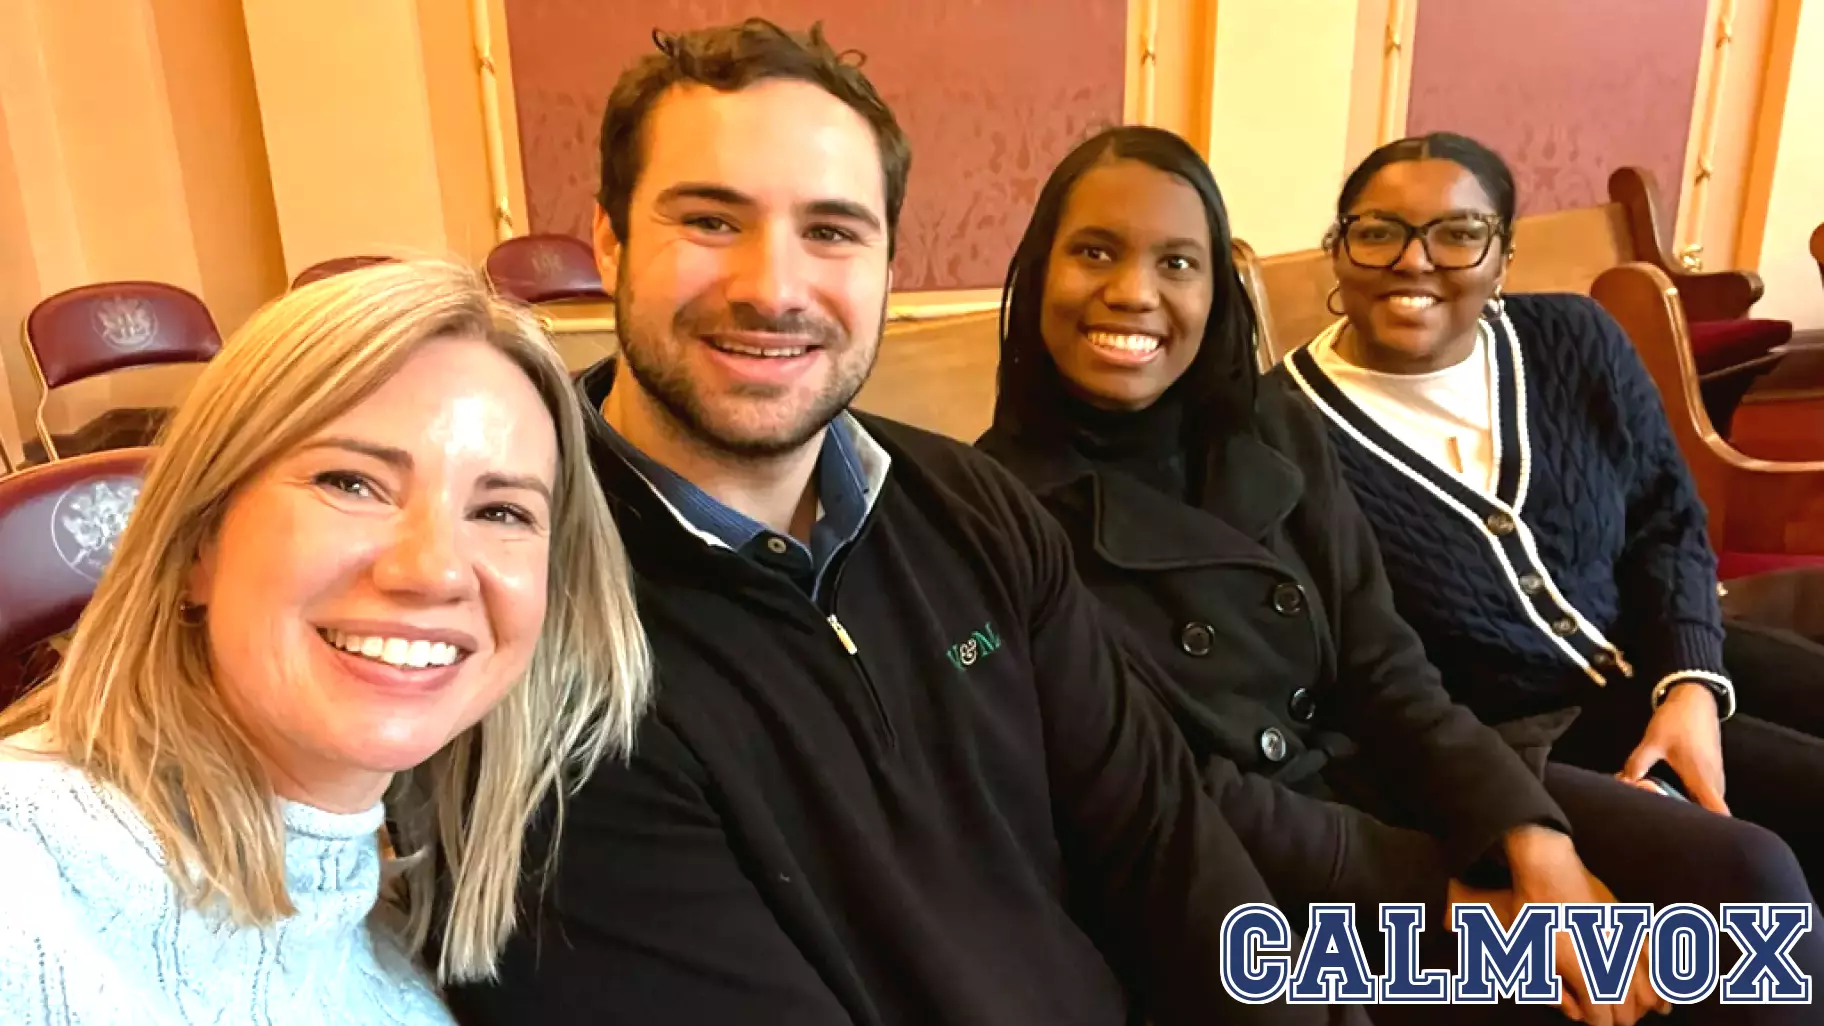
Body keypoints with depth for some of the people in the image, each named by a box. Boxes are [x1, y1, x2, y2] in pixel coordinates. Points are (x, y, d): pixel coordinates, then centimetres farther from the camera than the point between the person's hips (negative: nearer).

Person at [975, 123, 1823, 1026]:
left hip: (1379, 780, 6)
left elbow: (1384, 671, 2)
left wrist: (1540, 851, -14)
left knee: (1746, 875, -8)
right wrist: (1458, 900, -14)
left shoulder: (1280, 431, 3)